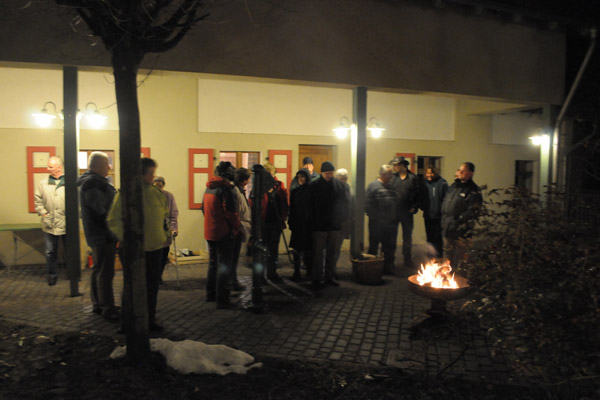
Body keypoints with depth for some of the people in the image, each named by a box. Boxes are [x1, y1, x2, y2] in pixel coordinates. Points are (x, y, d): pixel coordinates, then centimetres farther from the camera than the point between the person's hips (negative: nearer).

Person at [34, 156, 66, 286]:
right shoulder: (43, 183, 6)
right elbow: (38, 201, 9)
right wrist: (43, 213, -3)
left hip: (66, 224, -2)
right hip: (49, 224, 3)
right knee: (50, 252, 9)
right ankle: (52, 275, 23)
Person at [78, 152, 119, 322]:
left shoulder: (93, 181, 17)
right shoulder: (92, 183, -17)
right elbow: (100, 212, -22)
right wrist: (113, 233, -19)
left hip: (100, 235, 11)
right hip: (103, 236, -11)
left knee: (98, 270, 17)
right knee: (105, 273, -6)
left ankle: (98, 304, 27)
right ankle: (108, 310, -1)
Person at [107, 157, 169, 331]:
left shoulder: (156, 194, 7)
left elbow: (164, 215, 22)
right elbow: (113, 220, -12)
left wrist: (164, 233, 13)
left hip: (155, 247, 6)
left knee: (153, 286, 12)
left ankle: (150, 320, 26)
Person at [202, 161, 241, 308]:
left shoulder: (208, 187, 10)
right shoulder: (226, 188, -17)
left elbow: (204, 208, 19)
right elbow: (230, 212, -21)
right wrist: (236, 227, -8)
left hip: (209, 232, 8)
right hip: (224, 233, -8)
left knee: (213, 263, 20)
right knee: (224, 265, -2)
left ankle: (210, 294, 30)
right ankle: (222, 300, 0)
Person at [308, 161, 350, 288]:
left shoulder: (339, 185, 6)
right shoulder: (314, 186, -3)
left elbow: (345, 202, 11)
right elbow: (310, 205, -4)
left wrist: (341, 217, 0)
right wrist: (313, 222, -9)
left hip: (334, 225, 4)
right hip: (319, 226, -3)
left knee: (331, 252, 12)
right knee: (318, 253, 0)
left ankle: (329, 277, 22)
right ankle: (316, 279, 8)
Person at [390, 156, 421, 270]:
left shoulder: (413, 178, 0)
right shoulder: (392, 177, 1)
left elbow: (418, 194, 2)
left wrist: (414, 207, -6)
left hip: (407, 213, 0)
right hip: (393, 212, 0)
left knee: (407, 237, 12)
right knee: (392, 237, 4)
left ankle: (408, 260, 26)